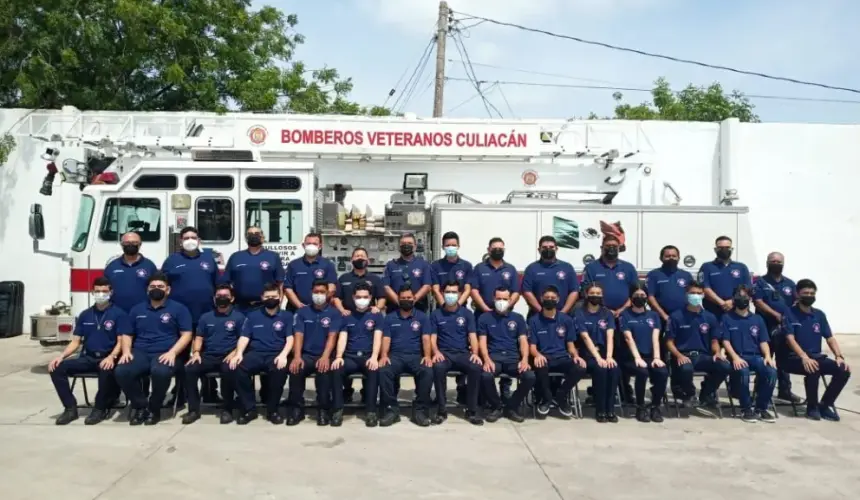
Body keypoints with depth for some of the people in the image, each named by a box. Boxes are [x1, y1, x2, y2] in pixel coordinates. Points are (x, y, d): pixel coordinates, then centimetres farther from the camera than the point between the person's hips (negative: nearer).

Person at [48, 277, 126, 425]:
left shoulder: (119, 314, -1)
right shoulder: (85, 315, 14)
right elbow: (75, 342, 13)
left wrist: (112, 357, -29)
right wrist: (61, 356, -6)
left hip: (107, 358, -5)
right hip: (87, 358, 5)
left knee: (106, 370, -39)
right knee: (57, 368, -17)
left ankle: (100, 408, -15)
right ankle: (70, 408, -5)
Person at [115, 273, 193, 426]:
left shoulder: (179, 309, 7)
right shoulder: (137, 310, 20)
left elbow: (186, 335, -1)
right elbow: (127, 335, 19)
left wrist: (172, 352, -17)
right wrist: (126, 351, -2)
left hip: (165, 354, -3)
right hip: (140, 353, 4)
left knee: (160, 372, -38)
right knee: (121, 371, -28)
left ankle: (154, 408, -9)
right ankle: (140, 406, -4)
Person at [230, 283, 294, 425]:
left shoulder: (287, 316, 11)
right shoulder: (253, 316, 17)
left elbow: (290, 338, 1)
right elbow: (244, 337, 9)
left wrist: (283, 355, -19)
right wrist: (239, 353, -12)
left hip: (276, 354, -2)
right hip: (255, 353, 2)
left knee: (280, 370, -37)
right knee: (237, 368, -29)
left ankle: (272, 410, -15)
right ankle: (249, 409, -14)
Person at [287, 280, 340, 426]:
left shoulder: (334, 313, 4)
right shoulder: (302, 312, 10)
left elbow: (332, 336, -9)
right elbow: (298, 335, 0)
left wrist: (325, 357, -25)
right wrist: (297, 356, -18)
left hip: (324, 356, -2)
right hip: (306, 355, 2)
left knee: (324, 371, -35)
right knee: (296, 369, -31)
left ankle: (324, 409, -18)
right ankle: (296, 408, -15)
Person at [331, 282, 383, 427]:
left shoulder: (376, 316, 10)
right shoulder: (347, 317, 16)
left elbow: (377, 338, -3)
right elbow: (342, 338, 5)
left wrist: (374, 357, -22)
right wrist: (339, 357, -15)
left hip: (368, 356, -1)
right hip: (350, 356, 2)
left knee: (374, 370, -36)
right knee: (336, 369, -31)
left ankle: (371, 411, -28)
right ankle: (337, 409, -23)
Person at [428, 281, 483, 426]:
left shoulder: (467, 314, 10)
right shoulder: (435, 314, 10)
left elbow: (472, 336, 3)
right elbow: (433, 338, 3)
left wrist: (475, 353, -16)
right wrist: (436, 352, -18)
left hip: (463, 353, 1)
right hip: (444, 353, 0)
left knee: (476, 367, -32)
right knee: (438, 368, -36)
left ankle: (471, 410, -17)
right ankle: (442, 410, -21)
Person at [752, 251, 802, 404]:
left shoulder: (790, 284, 15)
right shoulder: (760, 282, 1)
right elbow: (758, 302, -11)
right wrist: (776, 315, -18)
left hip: (785, 327, 4)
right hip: (766, 327, -4)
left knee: (784, 360, 9)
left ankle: (784, 390, 18)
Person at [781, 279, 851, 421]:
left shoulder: (820, 315, 12)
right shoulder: (790, 313, -4)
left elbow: (830, 338, 8)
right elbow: (790, 339, -15)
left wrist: (839, 356, -10)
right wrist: (804, 357, -30)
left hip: (816, 357, 6)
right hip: (795, 358, -5)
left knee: (843, 371, -18)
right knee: (814, 370, -36)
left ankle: (825, 404, 0)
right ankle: (812, 407, -11)